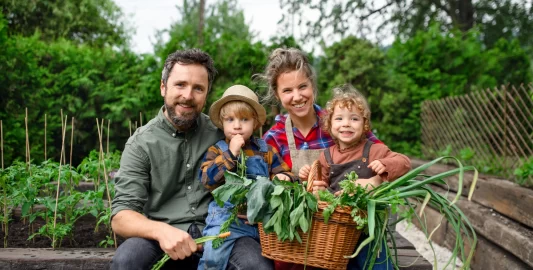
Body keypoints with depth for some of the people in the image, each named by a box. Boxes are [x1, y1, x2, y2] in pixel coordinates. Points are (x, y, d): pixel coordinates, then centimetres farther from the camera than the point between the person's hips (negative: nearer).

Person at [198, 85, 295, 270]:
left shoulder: (266, 150, 13)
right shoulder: (216, 151, 6)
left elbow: (282, 172, 17)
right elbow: (208, 180, -8)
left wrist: (284, 178, -8)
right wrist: (231, 153, -14)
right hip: (227, 216, -3)